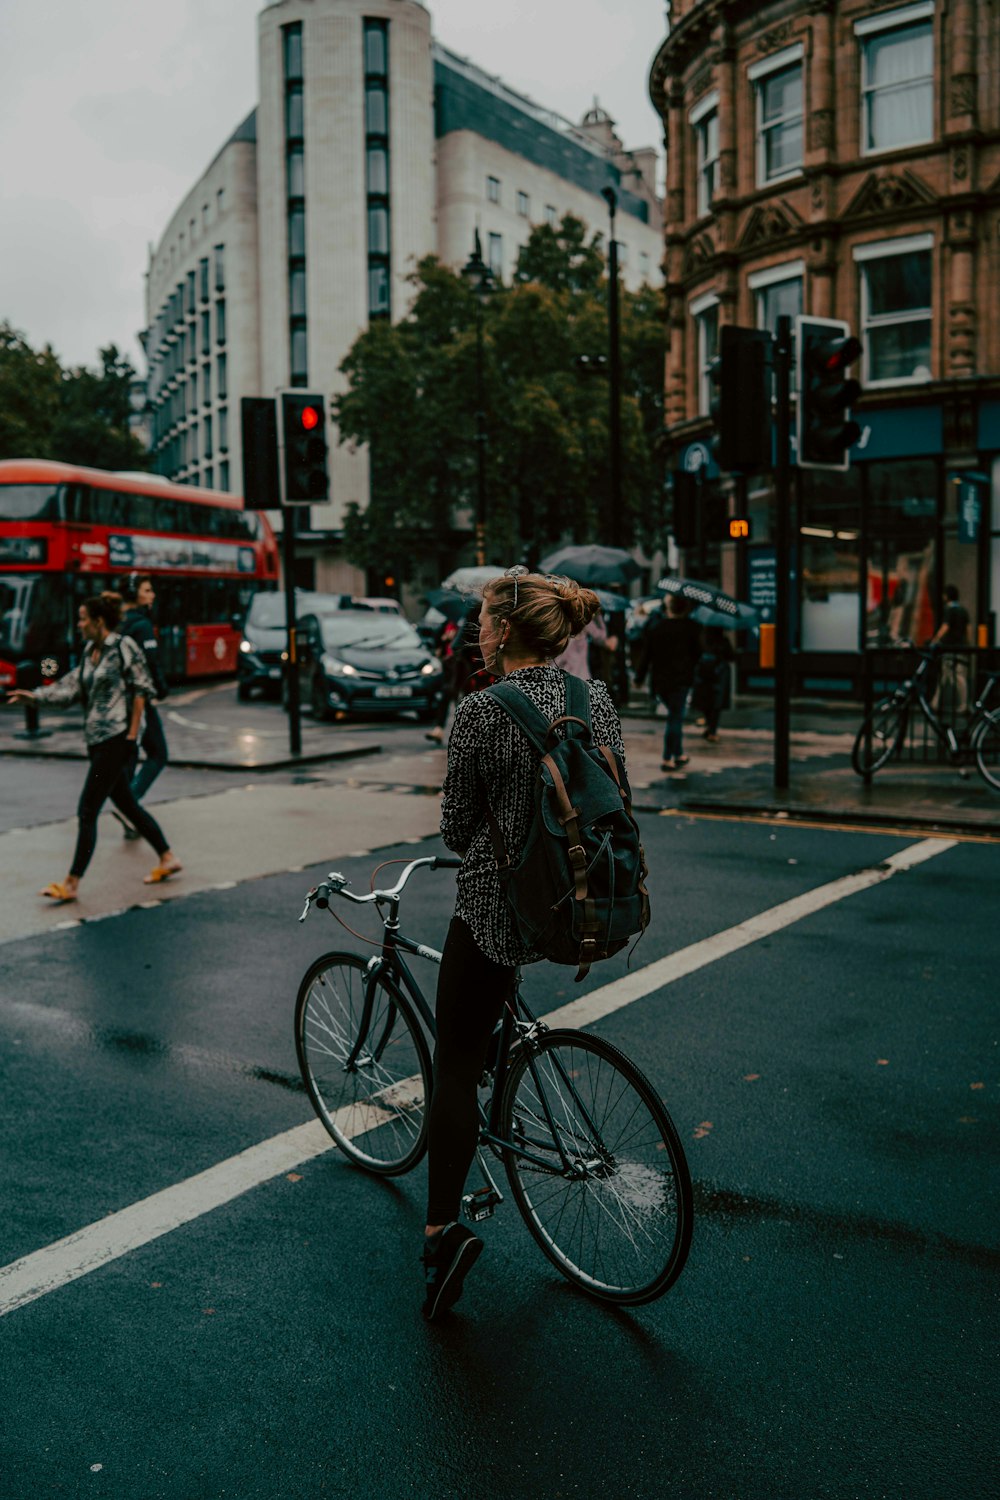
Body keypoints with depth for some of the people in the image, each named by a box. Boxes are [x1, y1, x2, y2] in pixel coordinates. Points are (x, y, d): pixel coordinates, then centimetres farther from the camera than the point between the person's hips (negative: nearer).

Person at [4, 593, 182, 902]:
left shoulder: (123, 647, -9)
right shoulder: (90, 651, 13)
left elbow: (141, 690, -10)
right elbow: (73, 686, 14)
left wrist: (131, 735, -12)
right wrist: (34, 696, 5)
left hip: (115, 738, -8)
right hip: (97, 740, 8)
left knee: (87, 811, -8)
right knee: (127, 805, 14)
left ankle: (72, 884, -3)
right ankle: (167, 858, 26)